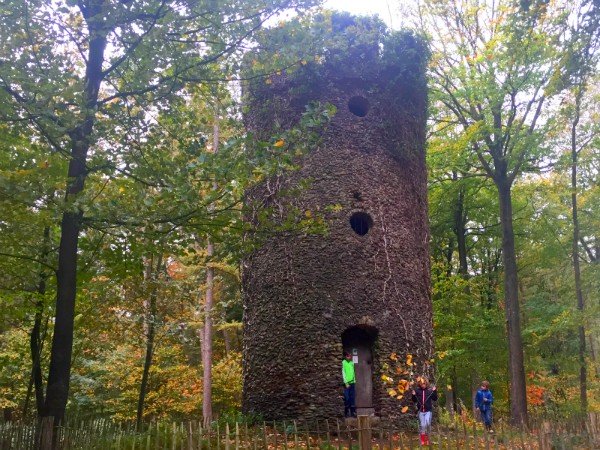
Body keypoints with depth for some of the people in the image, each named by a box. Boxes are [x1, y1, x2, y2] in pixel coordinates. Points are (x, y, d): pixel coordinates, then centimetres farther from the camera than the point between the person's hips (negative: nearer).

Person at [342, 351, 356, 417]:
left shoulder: (352, 362, 11)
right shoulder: (344, 362, -7)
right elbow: (343, 372, -9)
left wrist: (354, 380, 10)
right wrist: (346, 382, -13)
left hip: (352, 382, 5)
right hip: (347, 383, -5)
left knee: (352, 398, 7)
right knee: (347, 398, -2)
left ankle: (353, 412, 13)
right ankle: (346, 413, 6)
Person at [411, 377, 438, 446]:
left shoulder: (430, 390, -2)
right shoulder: (417, 390, 2)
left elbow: (435, 399, -2)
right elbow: (414, 401, 10)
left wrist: (435, 391, -15)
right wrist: (413, 395, -9)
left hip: (428, 410, -2)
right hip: (420, 411, 2)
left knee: (427, 423, -16)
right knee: (422, 425, 3)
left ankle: (427, 439, 5)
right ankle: (423, 440, 15)